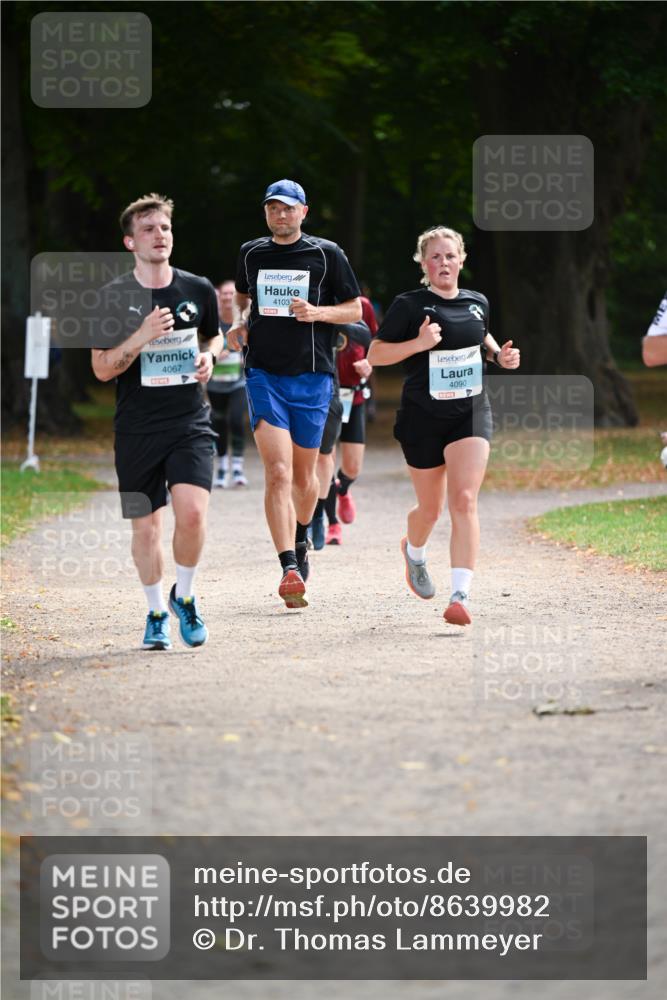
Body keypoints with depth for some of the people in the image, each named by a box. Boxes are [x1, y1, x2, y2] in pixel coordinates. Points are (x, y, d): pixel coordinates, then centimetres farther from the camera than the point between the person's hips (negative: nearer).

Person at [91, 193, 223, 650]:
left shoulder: (198, 290, 4)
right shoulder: (114, 298, -3)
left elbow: (214, 335, 24)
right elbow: (102, 369, -4)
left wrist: (208, 357, 1)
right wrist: (141, 338, -19)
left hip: (190, 422, 0)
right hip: (137, 428, 0)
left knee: (192, 511, -19)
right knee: (146, 527, 5)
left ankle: (185, 596, 6)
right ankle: (157, 612, 27)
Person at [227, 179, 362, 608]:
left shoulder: (326, 254, 2)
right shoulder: (251, 254, 9)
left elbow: (354, 310, 5)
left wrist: (317, 312, -13)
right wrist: (239, 322, 7)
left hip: (312, 376, 0)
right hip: (264, 375, 0)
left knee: (304, 475, 11)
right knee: (278, 472, -15)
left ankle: (301, 539, 42)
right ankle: (289, 569, -22)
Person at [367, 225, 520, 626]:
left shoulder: (477, 303, 7)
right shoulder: (409, 305, -7)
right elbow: (375, 354, -7)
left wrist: (500, 354, 7)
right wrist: (418, 343, -22)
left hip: (471, 413, 2)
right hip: (423, 417, -2)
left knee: (464, 501, -15)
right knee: (431, 508, 10)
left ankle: (461, 596, -21)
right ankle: (414, 552, 48)